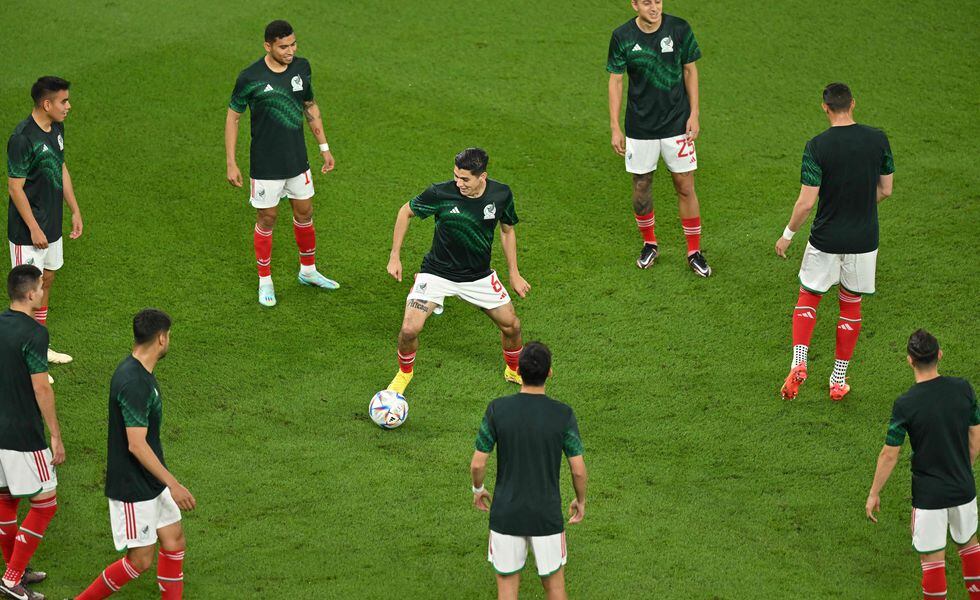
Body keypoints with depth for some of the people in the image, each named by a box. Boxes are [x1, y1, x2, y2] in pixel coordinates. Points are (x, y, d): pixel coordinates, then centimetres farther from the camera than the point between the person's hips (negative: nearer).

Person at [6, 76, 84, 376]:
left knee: (47, 280, 17)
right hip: (29, 230, -9)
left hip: (52, 225, 9)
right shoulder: (22, 138, -24)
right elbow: (15, 187, -21)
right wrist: (34, 229, -19)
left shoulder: (56, 128, 3)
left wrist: (75, 211, 15)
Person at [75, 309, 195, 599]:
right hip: (133, 488, -10)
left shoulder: (137, 371, 5)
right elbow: (137, 445, -29)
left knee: (174, 541, 12)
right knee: (140, 560, -1)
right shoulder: (134, 384, -27)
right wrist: (173, 485, -25)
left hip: (152, 484, 10)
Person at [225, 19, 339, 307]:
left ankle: (308, 271, 36)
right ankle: (265, 281, 21)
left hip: (297, 161, 5)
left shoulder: (302, 67, -3)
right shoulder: (250, 77, -18)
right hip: (265, 165, -5)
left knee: (304, 213, 16)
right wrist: (231, 163, -10)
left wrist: (324, 147, 14)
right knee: (267, 220, 6)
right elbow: (233, 117, -8)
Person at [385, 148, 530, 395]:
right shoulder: (440, 193, -23)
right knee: (409, 330, -16)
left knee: (512, 326, 5)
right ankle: (405, 372, 16)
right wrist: (395, 257, -5)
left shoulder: (501, 194, -14)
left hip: (479, 276, 3)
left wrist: (514, 274, 8)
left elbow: (507, 230, 6)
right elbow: (406, 212, -5)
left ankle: (514, 371, 37)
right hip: (437, 272, -3)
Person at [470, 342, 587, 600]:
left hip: (505, 514, 0)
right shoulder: (563, 415, -13)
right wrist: (581, 501, 11)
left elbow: (477, 464, -7)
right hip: (548, 516, 0)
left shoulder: (498, 409, -12)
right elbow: (579, 471, -9)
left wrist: (478, 489, 15)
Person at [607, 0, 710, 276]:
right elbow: (615, 80, 0)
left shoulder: (679, 29, -8)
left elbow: (690, 70, 2)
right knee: (641, 186, 10)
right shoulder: (622, 37, -8)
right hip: (640, 126, 1)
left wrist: (694, 114, -2)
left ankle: (694, 252, 12)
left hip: (677, 124, -1)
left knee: (685, 187, 1)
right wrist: (615, 127, -3)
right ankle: (649, 244, 31)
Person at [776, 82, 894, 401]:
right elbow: (885, 190, 4)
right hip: (864, 240, 2)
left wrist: (788, 235, 1)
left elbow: (806, 202, -14)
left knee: (807, 299, 17)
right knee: (851, 304, 16)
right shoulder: (878, 139, -6)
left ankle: (798, 363, -3)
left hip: (825, 240, -2)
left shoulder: (817, 146, -15)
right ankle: (839, 380, 19)